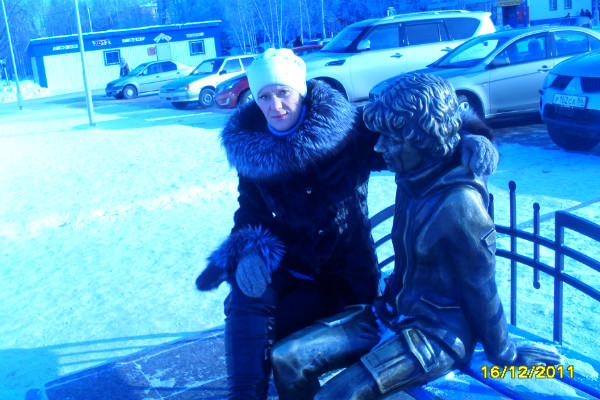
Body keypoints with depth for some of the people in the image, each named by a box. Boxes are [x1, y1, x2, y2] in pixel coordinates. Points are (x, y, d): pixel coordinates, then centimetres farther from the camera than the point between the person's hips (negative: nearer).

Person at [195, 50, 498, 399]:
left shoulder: (348, 130, -14)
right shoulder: (252, 146, -4)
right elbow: (252, 211, 3)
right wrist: (248, 250, -17)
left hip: (344, 274, -3)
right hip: (290, 262, 3)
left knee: (263, 331, -15)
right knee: (246, 297, -25)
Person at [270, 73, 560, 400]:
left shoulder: (458, 203, -24)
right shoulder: (413, 180, -1)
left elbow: (481, 290, -13)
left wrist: (504, 354, -2)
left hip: (439, 333, -7)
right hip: (393, 312, 7)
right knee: (286, 358, -7)